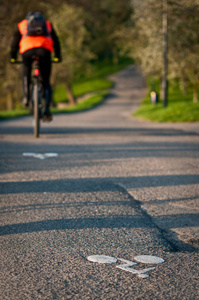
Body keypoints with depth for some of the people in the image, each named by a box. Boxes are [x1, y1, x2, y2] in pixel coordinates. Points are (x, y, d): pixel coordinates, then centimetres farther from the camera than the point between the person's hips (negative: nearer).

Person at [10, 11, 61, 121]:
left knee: (26, 71, 30)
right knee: (46, 82, 11)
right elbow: (56, 42, 37)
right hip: (44, 50, 1)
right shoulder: (48, 24, 35)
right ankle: (46, 110, -5)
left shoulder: (22, 24, 33)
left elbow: (15, 43, 36)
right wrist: (58, 57, 48)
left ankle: (26, 97, 11)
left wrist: (13, 58, 49)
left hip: (27, 48, 0)